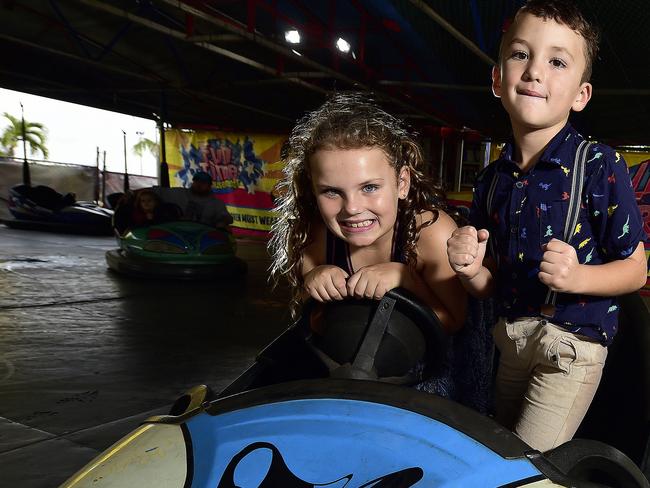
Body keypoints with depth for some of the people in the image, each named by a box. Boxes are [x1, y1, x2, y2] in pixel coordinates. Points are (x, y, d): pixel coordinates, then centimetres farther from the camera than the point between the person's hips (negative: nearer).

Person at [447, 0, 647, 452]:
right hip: (511, 339, 6)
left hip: (571, 346, -5)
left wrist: (576, 277, -28)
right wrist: (472, 270, -17)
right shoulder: (491, 180, 0)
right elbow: (489, 286, 6)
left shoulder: (600, 167, -15)